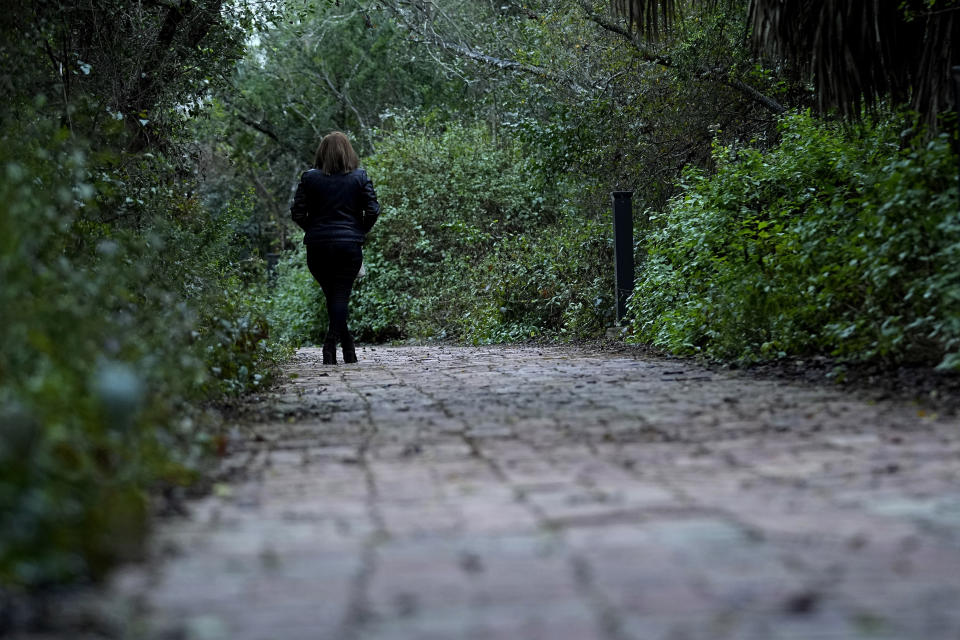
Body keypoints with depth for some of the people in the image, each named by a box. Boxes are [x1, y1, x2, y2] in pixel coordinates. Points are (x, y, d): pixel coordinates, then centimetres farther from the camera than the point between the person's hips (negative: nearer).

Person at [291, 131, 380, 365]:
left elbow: (297, 212, -1)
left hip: (317, 247, 1)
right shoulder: (360, 177, 0)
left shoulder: (309, 178, 1)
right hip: (350, 246, -1)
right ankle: (330, 345, -18)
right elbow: (373, 210, -3)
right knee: (341, 296, 0)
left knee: (332, 296, 14)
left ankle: (349, 349, 16)